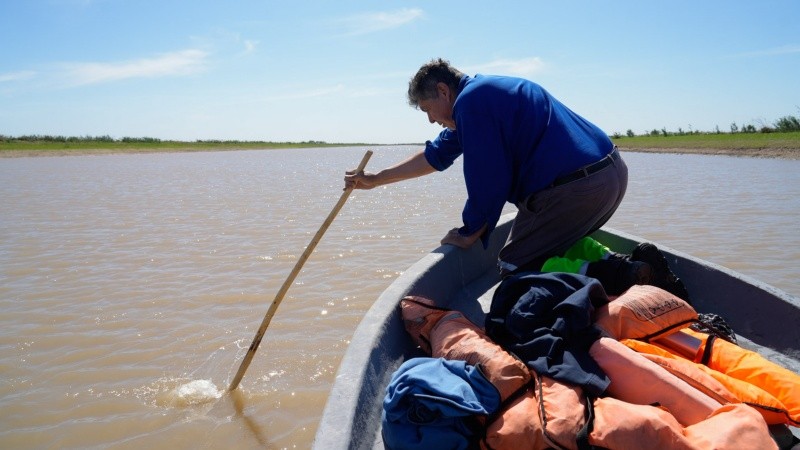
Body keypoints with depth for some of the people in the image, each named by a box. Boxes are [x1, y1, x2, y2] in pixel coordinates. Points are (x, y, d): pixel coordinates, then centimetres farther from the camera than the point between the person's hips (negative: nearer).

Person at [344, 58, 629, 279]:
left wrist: (468, 235, 5)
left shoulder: (470, 101, -10)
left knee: (515, 269, 0)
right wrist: (375, 179, 36)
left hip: (573, 188, -10)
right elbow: (436, 155, 30)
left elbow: (488, 182, -12)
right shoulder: (484, 92, 22)